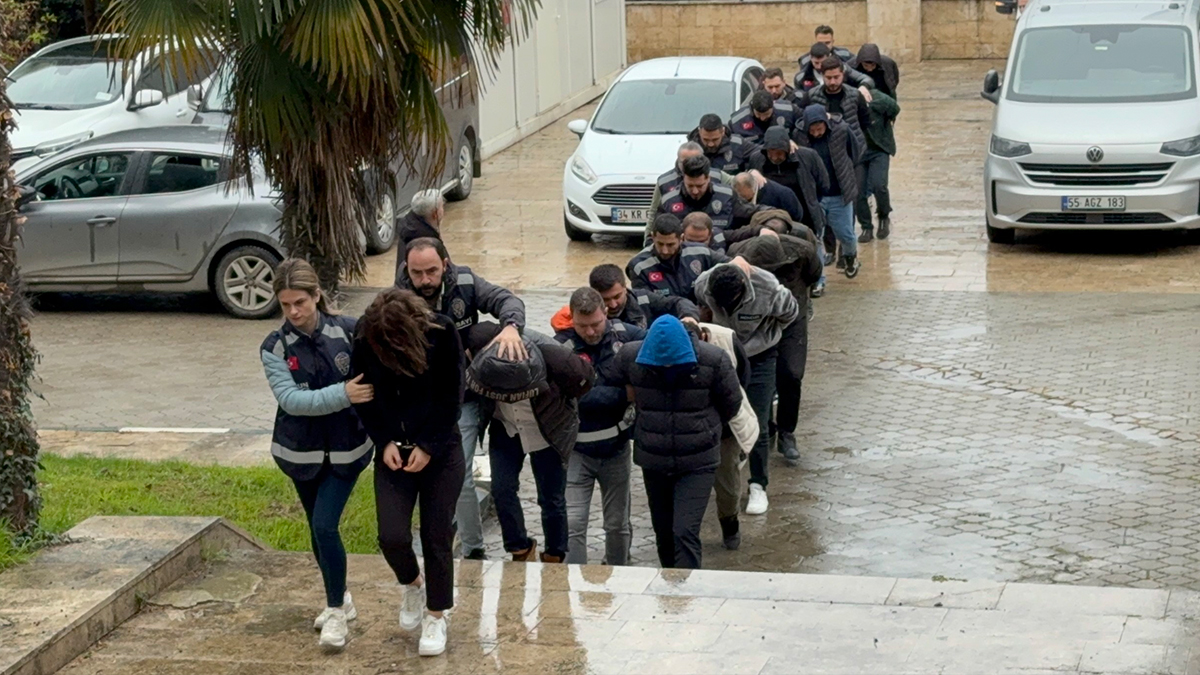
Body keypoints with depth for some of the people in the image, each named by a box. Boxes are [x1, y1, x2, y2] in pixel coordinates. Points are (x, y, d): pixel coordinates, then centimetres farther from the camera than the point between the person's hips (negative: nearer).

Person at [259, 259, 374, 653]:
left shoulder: (349, 332, -12)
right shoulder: (274, 347, -10)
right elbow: (291, 399, -21)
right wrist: (343, 395, -32)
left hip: (346, 449, -3)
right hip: (302, 451, 3)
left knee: (325, 525, -13)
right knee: (317, 528, 15)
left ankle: (337, 612, 2)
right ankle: (339, 599, 36)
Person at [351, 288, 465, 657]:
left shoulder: (441, 332, -18)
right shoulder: (365, 337, -13)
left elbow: (452, 396, -10)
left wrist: (429, 447, -12)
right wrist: (385, 441, -8)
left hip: (440, 451, -2)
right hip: (393, 452, 2)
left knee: (437, 536, 2)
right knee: (392, 536, -8)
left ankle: (436, 616, 21)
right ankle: (413, 585, 26)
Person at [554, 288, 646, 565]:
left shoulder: (624, 334, -8)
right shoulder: (561, 346, -18)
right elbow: (581, 396, -24)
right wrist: (627, 395, -20)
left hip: (616, 448, 3)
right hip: (577, 451, -3)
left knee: (618, 524, 17)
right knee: (572, 525, -7)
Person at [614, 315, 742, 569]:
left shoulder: (713, 361, -18)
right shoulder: (630, 358, -13)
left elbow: (731, 403, 0)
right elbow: (621, 387, 10)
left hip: (698, 463, -3)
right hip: (653, 461, 3)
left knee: (685, 533, -13)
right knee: (663, 532, 14)